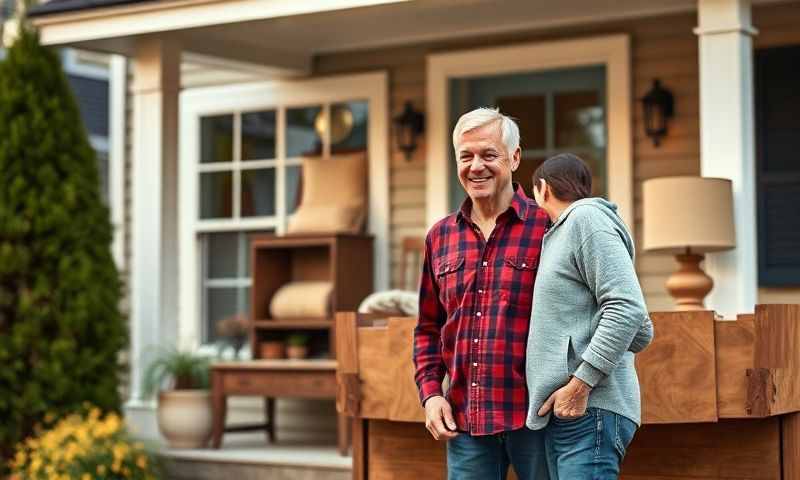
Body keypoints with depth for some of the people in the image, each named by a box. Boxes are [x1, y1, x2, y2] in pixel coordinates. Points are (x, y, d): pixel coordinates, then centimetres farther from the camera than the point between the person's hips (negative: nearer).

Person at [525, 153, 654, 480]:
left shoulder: (586, 217, -2)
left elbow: (628, 308, -15)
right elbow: (643, 333, 27)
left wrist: (581, 382, -18)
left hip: (588, 410, -9)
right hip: (564, 416, 9)